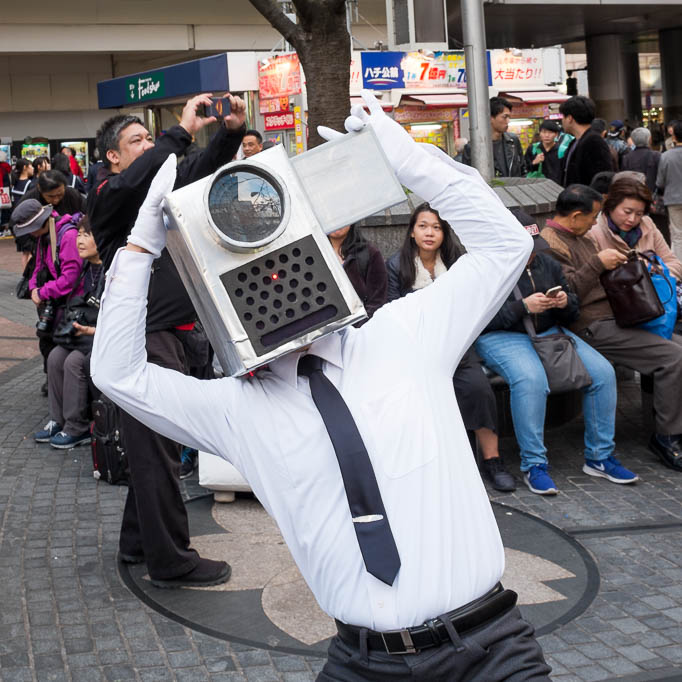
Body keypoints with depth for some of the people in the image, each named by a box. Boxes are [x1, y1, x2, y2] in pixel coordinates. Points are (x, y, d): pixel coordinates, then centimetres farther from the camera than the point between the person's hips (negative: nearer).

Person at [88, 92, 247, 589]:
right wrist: (183, 131, -27)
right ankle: (170, 561, 2)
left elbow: (203, 168, 14)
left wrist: (231, 132, -4)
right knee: (157, 449, -5)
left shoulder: (163, 187, 17)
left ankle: (139, 541, 28)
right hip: (142, 337, -9)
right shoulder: (108, 196, -6)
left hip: (171, 333, 9)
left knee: (156, 445, 15)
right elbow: (138, 177, -27)